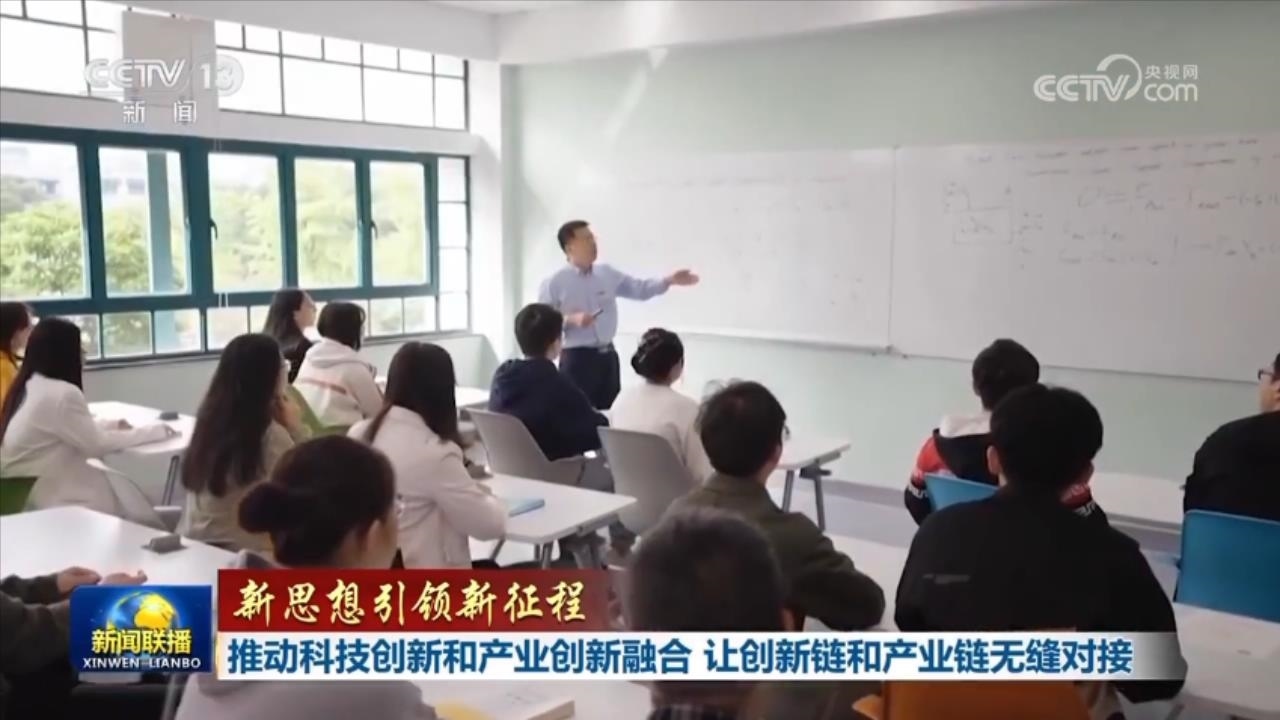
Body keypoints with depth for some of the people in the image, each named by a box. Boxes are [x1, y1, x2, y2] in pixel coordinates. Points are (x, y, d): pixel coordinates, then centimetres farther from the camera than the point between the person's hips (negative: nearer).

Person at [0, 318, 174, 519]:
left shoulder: (28, 387, 8)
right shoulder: (62, 394, -20)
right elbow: (97, 444, -14)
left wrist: (111, 425, 9)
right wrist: (151, 431, -5)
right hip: (46, 502, -9)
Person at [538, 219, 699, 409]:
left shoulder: (607, 274, 8)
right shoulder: (554, 283, -8)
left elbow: (640, 289, 10)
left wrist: (669, 280, -4)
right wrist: (570, 319, -23)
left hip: (607, 355, 6)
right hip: (577, 358, -6)